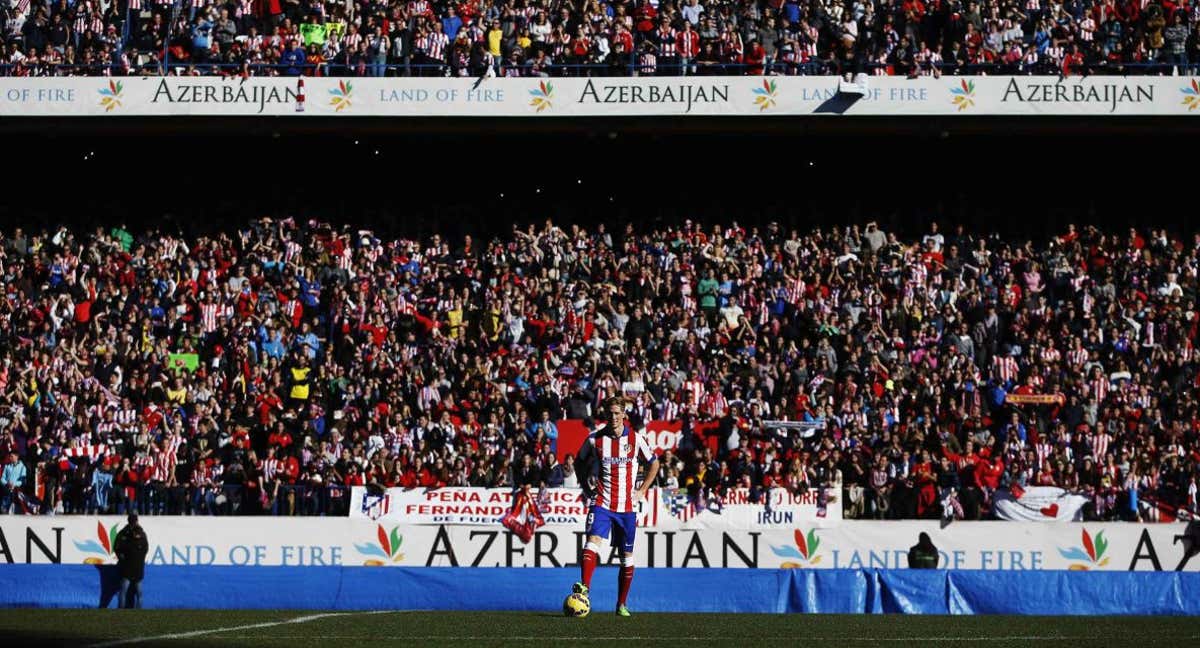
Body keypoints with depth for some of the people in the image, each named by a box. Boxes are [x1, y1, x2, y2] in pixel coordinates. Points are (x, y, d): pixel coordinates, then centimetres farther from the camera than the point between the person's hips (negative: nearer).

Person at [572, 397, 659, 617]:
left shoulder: (635, 439, -2)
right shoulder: (595, 439, -2)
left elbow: (653, 464, 13)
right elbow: (581, 461, 17)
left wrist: (642, 491, 5)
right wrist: (587, 485, 4)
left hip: (627, 507, 1)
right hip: (602, 503, -1)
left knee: (627, 556, 6)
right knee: (592, 542, -24)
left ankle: (622, 605, 17)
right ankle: (584, 588, -37)